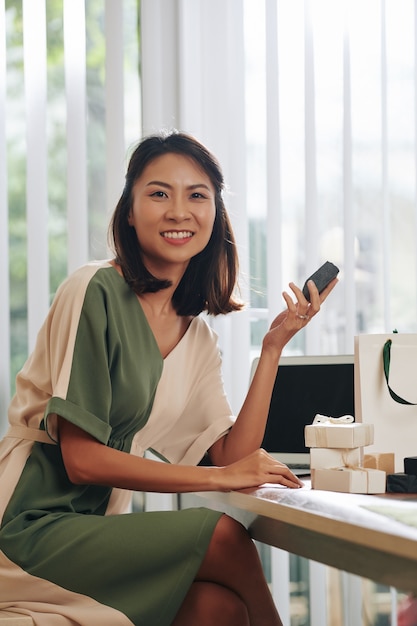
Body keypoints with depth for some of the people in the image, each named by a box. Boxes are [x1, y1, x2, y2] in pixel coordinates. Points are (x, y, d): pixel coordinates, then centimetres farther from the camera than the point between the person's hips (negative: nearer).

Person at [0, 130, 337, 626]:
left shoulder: (197, 337, 12)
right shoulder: (95, 292, -12)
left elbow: (232, 457, 4)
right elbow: (82, 460, -15)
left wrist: (273, 347, -1)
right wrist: (219, 477, -11)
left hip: (98, 524, 6)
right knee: (223, 537, -20)